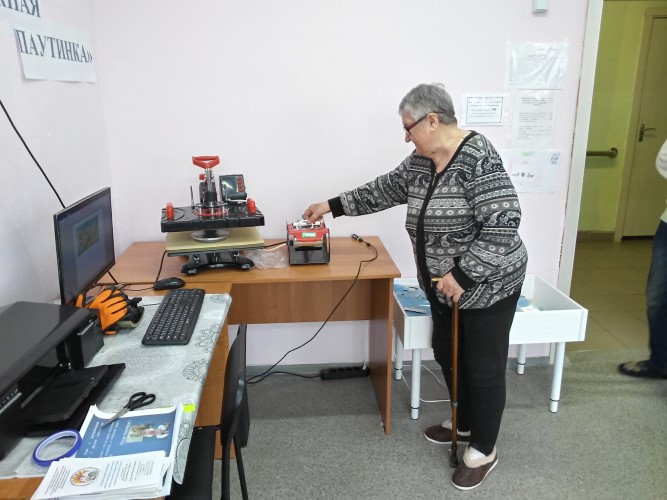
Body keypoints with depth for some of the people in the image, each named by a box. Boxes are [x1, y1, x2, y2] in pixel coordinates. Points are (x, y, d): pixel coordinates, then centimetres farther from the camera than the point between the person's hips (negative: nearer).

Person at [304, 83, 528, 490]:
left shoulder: (477, 157, -23)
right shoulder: (421, 161, 3)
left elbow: (504, 223, -28)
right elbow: (384, 190, 14)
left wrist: (463, 274, -27)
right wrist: (333, 205, 15)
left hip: (487, 285, -9)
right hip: (445, 285, 9)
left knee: (483, 366, 6)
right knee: (447, 353, 20)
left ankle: (484, 450, 26)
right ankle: (465, 422, 43)